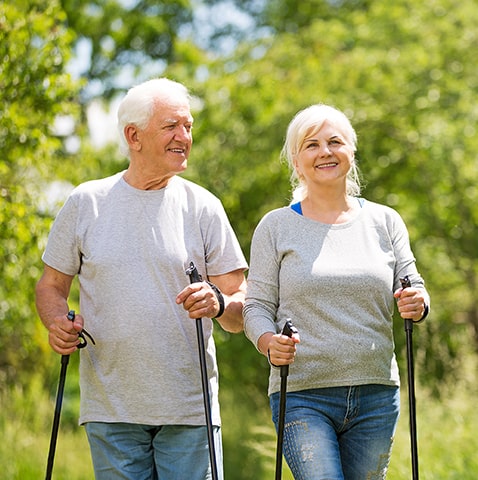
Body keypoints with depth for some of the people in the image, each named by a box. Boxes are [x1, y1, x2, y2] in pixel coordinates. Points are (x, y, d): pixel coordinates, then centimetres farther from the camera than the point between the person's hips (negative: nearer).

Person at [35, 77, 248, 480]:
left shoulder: (203, 207, 4)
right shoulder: (86, 203, 5)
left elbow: (241, 311, 4)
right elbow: (51, 286, 13)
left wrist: (219, 302, -19)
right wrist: (58, 322, -8)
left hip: (190, 409, 0)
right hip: (110, 411, 1)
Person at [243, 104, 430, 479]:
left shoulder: (385, 222, 10)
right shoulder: (276, 227, 4)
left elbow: (412, 287, 9)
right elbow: (257, 305, 1)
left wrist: (417, 304, -14)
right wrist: (270, 343, -20)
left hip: (377, 395, 3)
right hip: (302, 395, -3)